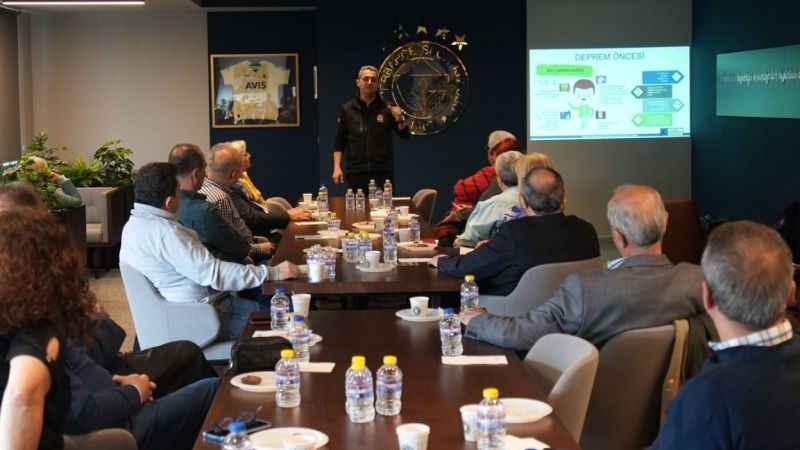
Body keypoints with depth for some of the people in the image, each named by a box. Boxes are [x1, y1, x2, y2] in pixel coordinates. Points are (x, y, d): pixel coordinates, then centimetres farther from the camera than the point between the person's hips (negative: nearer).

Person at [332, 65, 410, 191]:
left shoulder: (387, 108, 4)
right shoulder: (347, 109, 6)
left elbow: (405, 135, 1)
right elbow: (339, 142, 8)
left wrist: (399, 119, -18)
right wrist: (337, 167, -2)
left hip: (383, 172, 0)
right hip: (356, 172, 1)